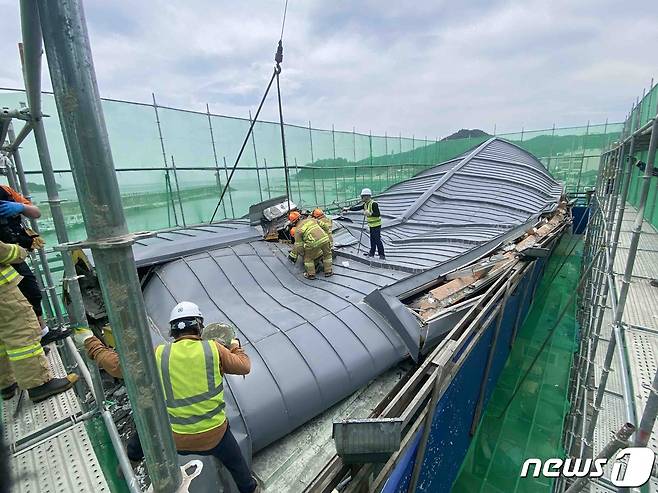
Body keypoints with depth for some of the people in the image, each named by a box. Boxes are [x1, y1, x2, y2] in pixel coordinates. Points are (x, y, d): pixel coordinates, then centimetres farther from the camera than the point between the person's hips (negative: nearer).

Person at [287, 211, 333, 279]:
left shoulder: (298, 230, 8)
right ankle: (328, 271, 34)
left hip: (313, 243, -4)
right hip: (324, 238, 4)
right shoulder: (310, 219, 19)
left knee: (308, 258, 22)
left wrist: (293, 255, 20)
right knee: (327, 254, 28)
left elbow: (298, 245, 8)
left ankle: (311, 274, 27)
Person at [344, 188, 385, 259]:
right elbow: (357, 208, 10)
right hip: (371, 225, 9)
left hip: (376, 225, -9)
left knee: (377, 240, -7)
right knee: (372, 239, 17)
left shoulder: (374, 204, -19)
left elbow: (378, 214, -22)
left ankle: (382, 255, -1)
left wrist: (370, 214, -31)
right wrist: (348, 208, 6)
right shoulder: (365, 204, 9)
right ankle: (371, 253, 28)